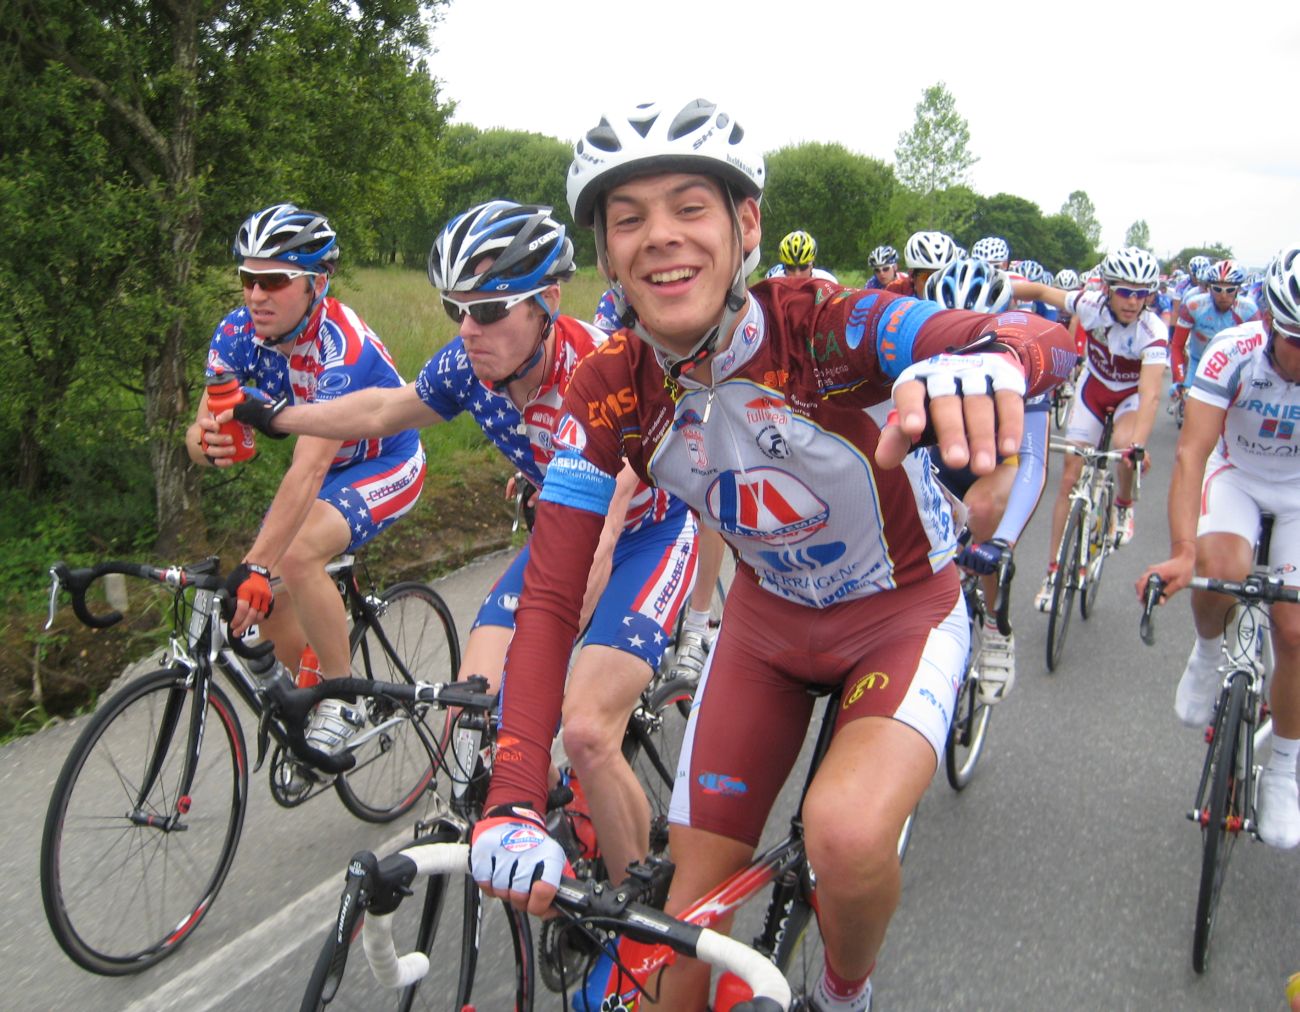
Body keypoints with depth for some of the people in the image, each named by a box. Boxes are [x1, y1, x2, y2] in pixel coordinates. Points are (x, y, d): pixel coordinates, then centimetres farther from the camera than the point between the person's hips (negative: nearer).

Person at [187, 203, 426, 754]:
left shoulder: (341, 347, -33)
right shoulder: (238, 333, -14)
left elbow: (309, 470, -42)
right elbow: (201, 431, -16)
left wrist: (256, 566, -48)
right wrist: (206, 442, -41)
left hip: (386, 465, -6)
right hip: (327, 467, 7)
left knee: (295, 556, -30)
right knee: (267, 602, -3)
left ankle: (344, 699, -11)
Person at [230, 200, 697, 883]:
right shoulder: (467, 366, -14)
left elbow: (587, 550, -43)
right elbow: (383, 409, 8)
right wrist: (274, 419, 14)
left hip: (651, 529, -6)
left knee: (585, 731, -20)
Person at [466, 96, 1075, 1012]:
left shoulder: (826, 325, -28)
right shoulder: (608, 393, -17)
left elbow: (1047, 340, -42)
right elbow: (550, 597, -18)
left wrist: (985, 357, -68)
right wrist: (513, 806, -29)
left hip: (902, 617, -3)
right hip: (767, 620, 3)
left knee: (846, 833, -30)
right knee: (684, 923, 2)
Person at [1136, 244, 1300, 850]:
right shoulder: (1233, 352, -30)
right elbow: (1192, 451, -34)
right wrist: (1181, 551, -45)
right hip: (1238, 472, -1)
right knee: (1220, 567, -33)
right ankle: (1208, 653, 2)